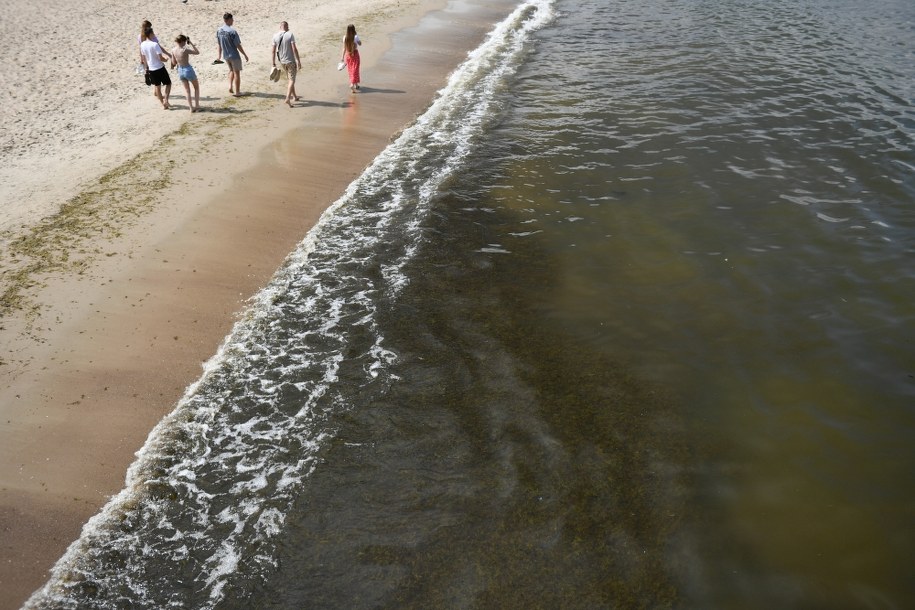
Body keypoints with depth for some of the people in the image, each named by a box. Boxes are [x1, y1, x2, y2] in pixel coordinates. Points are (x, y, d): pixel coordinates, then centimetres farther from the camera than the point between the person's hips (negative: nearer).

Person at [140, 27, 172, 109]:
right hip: (159, 68, -6)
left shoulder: (142, 45, 0)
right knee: (168, 83, 11)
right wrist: (165, 59, 2)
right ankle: (166, 100, -5)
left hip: (151, 69, 6)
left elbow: (143, 58, 9)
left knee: (157, 86, 15)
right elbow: (160, 58, -20)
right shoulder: (155, 44, -20)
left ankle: (163, 104, 21)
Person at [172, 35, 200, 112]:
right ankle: (196, 105, 17)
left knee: (187, 90, 20)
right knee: (196, 87, 19)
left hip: (180, 71, 5)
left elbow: (174, 62, 6)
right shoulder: (185, 50, -23)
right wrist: (191, 44, -9)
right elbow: (197, 52, -14)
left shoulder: (173, 50, -5)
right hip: (188, 70, -5)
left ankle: (191, 107, 19)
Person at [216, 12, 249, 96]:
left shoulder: (219, 31, 0)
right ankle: (237, 92, 11)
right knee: (237, 73, 7)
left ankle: (230, 87, 12)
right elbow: (238, 45, -18)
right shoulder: (232, 31, -21)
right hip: (234, 55, -6)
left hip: (225, 56, 6)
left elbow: (218, 44, 8)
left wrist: (220, 56, 18)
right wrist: (245, 55, -7)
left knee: (231, 70, 25)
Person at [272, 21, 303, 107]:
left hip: (282, 61, 5)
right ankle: (288, 99, -17)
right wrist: (299, 61, -12)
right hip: (291, 60, -5)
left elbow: (273, 51, 3)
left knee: (289, 79, 21)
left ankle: (294, 96, 32)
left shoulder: (275, 36, 0)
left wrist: (274, 62, 11)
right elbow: (294, 49, -17)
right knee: (292, 80, -2)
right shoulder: (290, 35, -12)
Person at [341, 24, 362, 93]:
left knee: (350, 70, 16)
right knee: (355, 70, 2)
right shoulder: (356, 37, -15)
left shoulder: (345, 38, -8)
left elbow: (344, 48, -4)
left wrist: (343, 56, 5)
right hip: (355, 54, -3)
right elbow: (360, 43, 3)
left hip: (347, 55, 3)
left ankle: (355, 84, 28)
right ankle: (352, 84, -13)